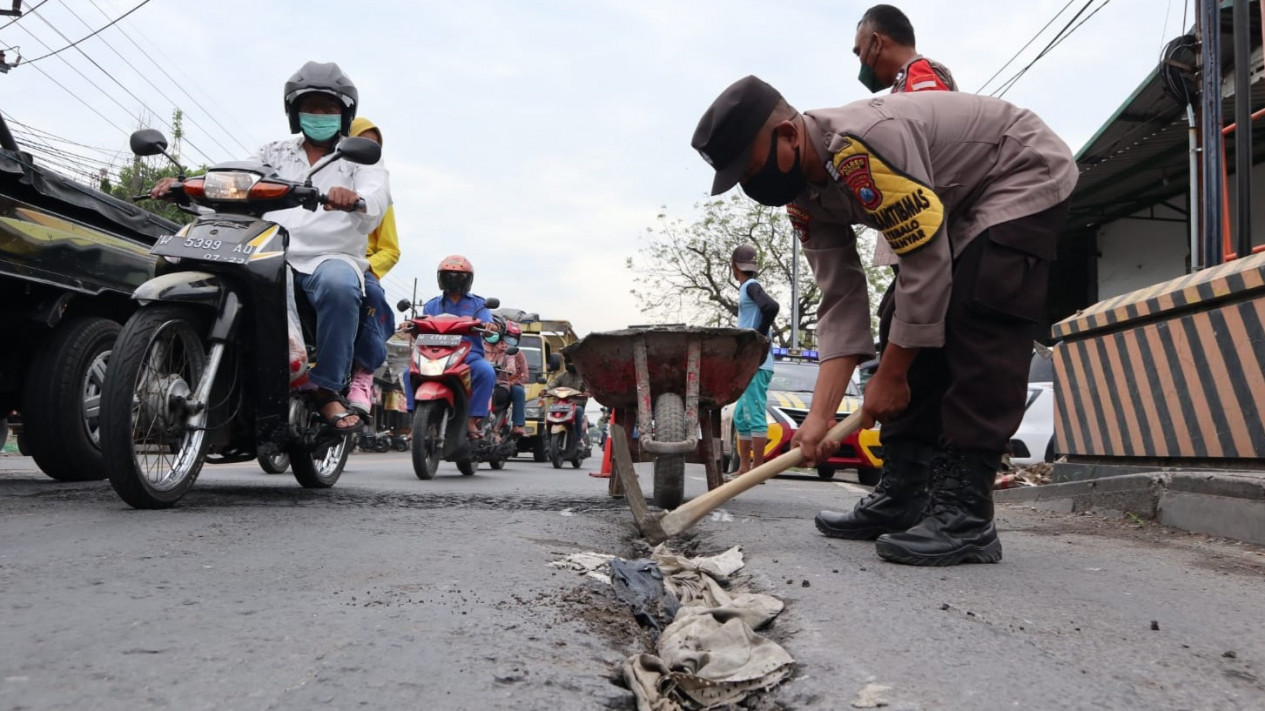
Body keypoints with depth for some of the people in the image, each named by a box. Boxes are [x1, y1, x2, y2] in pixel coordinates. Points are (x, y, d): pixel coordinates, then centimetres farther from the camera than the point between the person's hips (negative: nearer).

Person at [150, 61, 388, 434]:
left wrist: (354, 200, -33)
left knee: (338, 284, -39)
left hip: (331, 258, -3)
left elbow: (377, 201, -7)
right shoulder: (274, 153, 26)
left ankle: (327, 388, -26)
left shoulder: (362, 156, 14)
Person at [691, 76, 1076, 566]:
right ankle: (903, 497, 6)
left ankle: (965, 516, -20)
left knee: (978, 333, -23)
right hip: (953, 201, 9)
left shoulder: (864, 144, -36)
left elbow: (927, 265, -32)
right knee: (907, 331, 1)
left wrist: (889, 376, -21)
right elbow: (841, 304, -9)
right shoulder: (804, 196, -7)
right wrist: (820, 414, -16)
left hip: (1024, 176, -9)